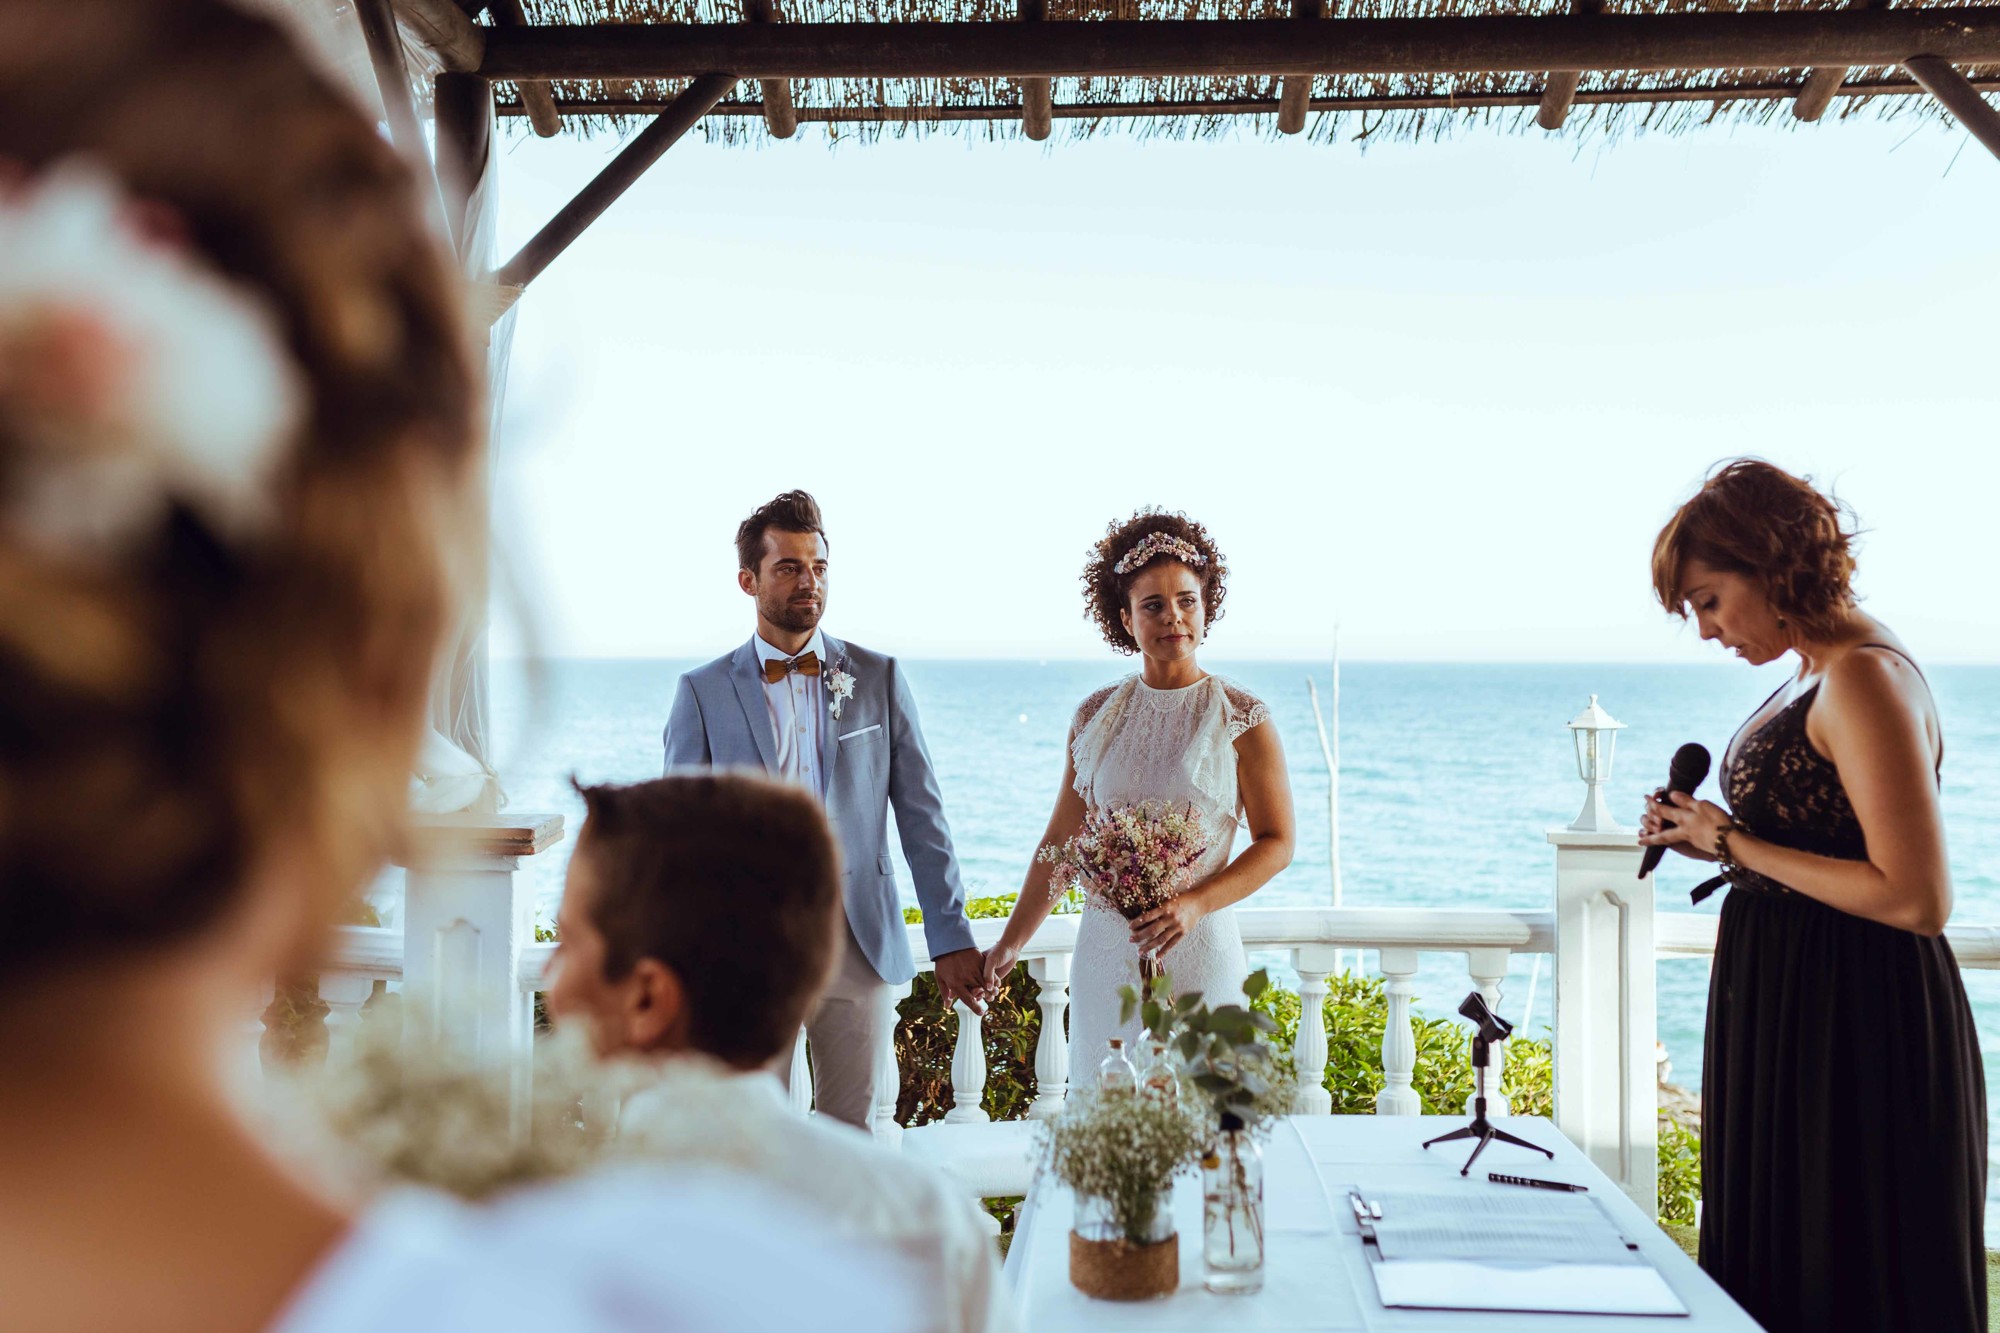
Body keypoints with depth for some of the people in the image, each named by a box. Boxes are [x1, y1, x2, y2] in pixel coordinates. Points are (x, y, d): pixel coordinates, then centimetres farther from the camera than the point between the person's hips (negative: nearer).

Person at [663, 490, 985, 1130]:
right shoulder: (704, 691, 4)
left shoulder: (879, 677, 7)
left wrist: (951, 938, 1)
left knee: (853, 1136, 9)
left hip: (861, 945, 1)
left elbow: (922, 815, 6)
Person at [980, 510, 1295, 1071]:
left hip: (1198, 951, -3)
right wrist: (1010, 943, 6)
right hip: (1104, 955, 3)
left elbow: (1277, 843, -3)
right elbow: (1060, 841, 9)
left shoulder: (1241, 717, -3)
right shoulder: (1096, 715, 5)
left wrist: (1196, 904, -17)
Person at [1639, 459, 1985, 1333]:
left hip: (1855, 1036, -10)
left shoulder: (1864, 679, -19)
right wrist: (1707, 840, 5)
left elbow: (1916, 898, -25)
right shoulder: (1818, 675, 10)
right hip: (1792, 1013, 10)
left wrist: (1735, 845, -17)